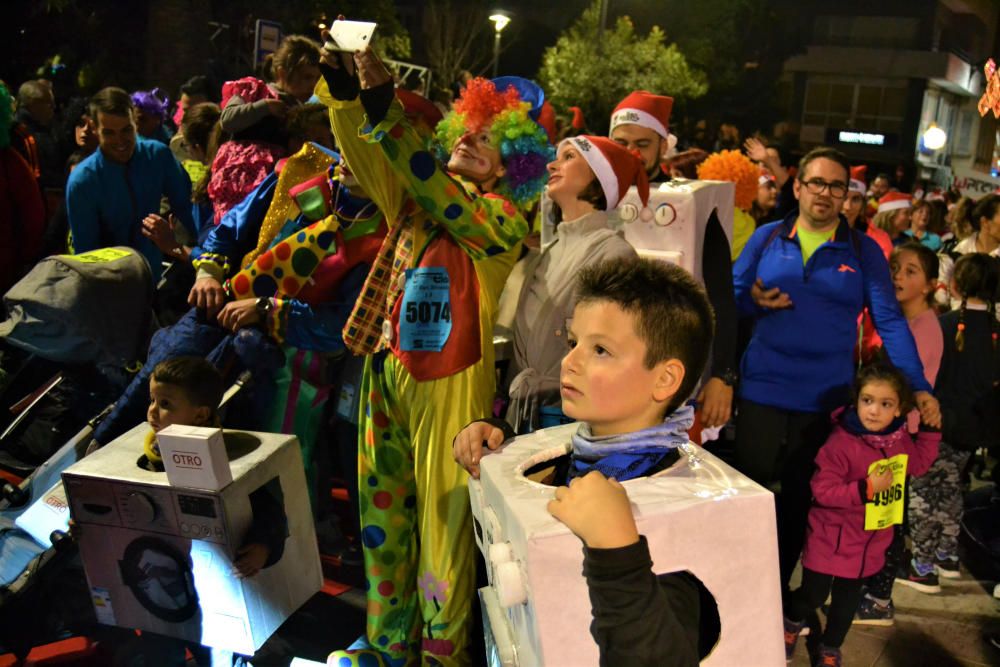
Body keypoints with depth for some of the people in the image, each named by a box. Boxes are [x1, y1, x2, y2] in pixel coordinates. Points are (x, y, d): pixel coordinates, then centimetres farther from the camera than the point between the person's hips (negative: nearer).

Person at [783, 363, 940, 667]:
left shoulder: (900, 439, -5)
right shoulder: (841, 443, -26)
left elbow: (919, 464, 15)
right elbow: (822, 490, -26)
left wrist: (931, 429, 5)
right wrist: (866, 488, -32)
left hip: (871, 540, 5)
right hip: (832, 537, -5)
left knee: (847, 599, 18)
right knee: (813, 594, 6)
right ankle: (791, 623, 40)